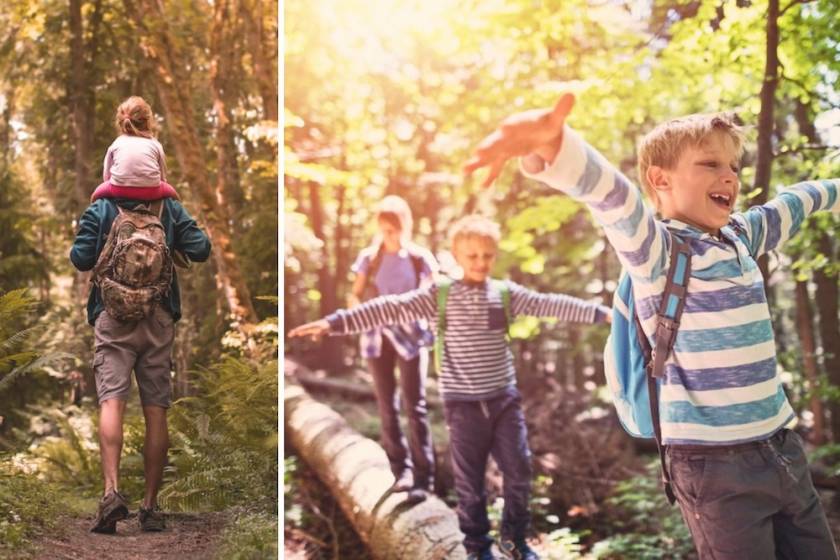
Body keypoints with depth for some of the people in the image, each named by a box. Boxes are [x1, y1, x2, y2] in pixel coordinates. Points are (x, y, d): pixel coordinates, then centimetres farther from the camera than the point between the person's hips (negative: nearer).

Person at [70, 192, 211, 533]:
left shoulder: (99, 210, 3)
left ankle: (112, 490, -28)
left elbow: (81, 259, -3)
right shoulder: (170, 209, 8)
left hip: (113, 316, -2)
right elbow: (200, 250, 1)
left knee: (111, 402, -9)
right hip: (159, 317, 2)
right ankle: (150, 506, 6)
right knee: (156, 411, 3)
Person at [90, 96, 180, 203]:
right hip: (151, 191, 0)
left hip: (120, 190, 0)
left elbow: (106, 177, 16)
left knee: (97, 194, 33)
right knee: (171, 193, 32)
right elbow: (162, 177, 17)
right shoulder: (155, 144, 15)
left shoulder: (116, 144, 16)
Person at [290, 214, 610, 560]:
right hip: (464, 404, -2)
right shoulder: (439, 295, -7)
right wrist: (334, 322, -23)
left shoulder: (507, 293, 3)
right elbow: (390, 309, -15)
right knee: (469, 480, 7)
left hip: (504, 399, 3)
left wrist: (600, 312, -8)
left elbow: (548, 304, -1)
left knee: (519, 470, 7)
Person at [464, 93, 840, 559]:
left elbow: (795, 202, 29)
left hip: (783, 448, 7)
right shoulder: (656, 248, -13)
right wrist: (550, 145, -52)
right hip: (717, 462, -7)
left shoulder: (742, 236, 9)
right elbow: (611, 195, -33)